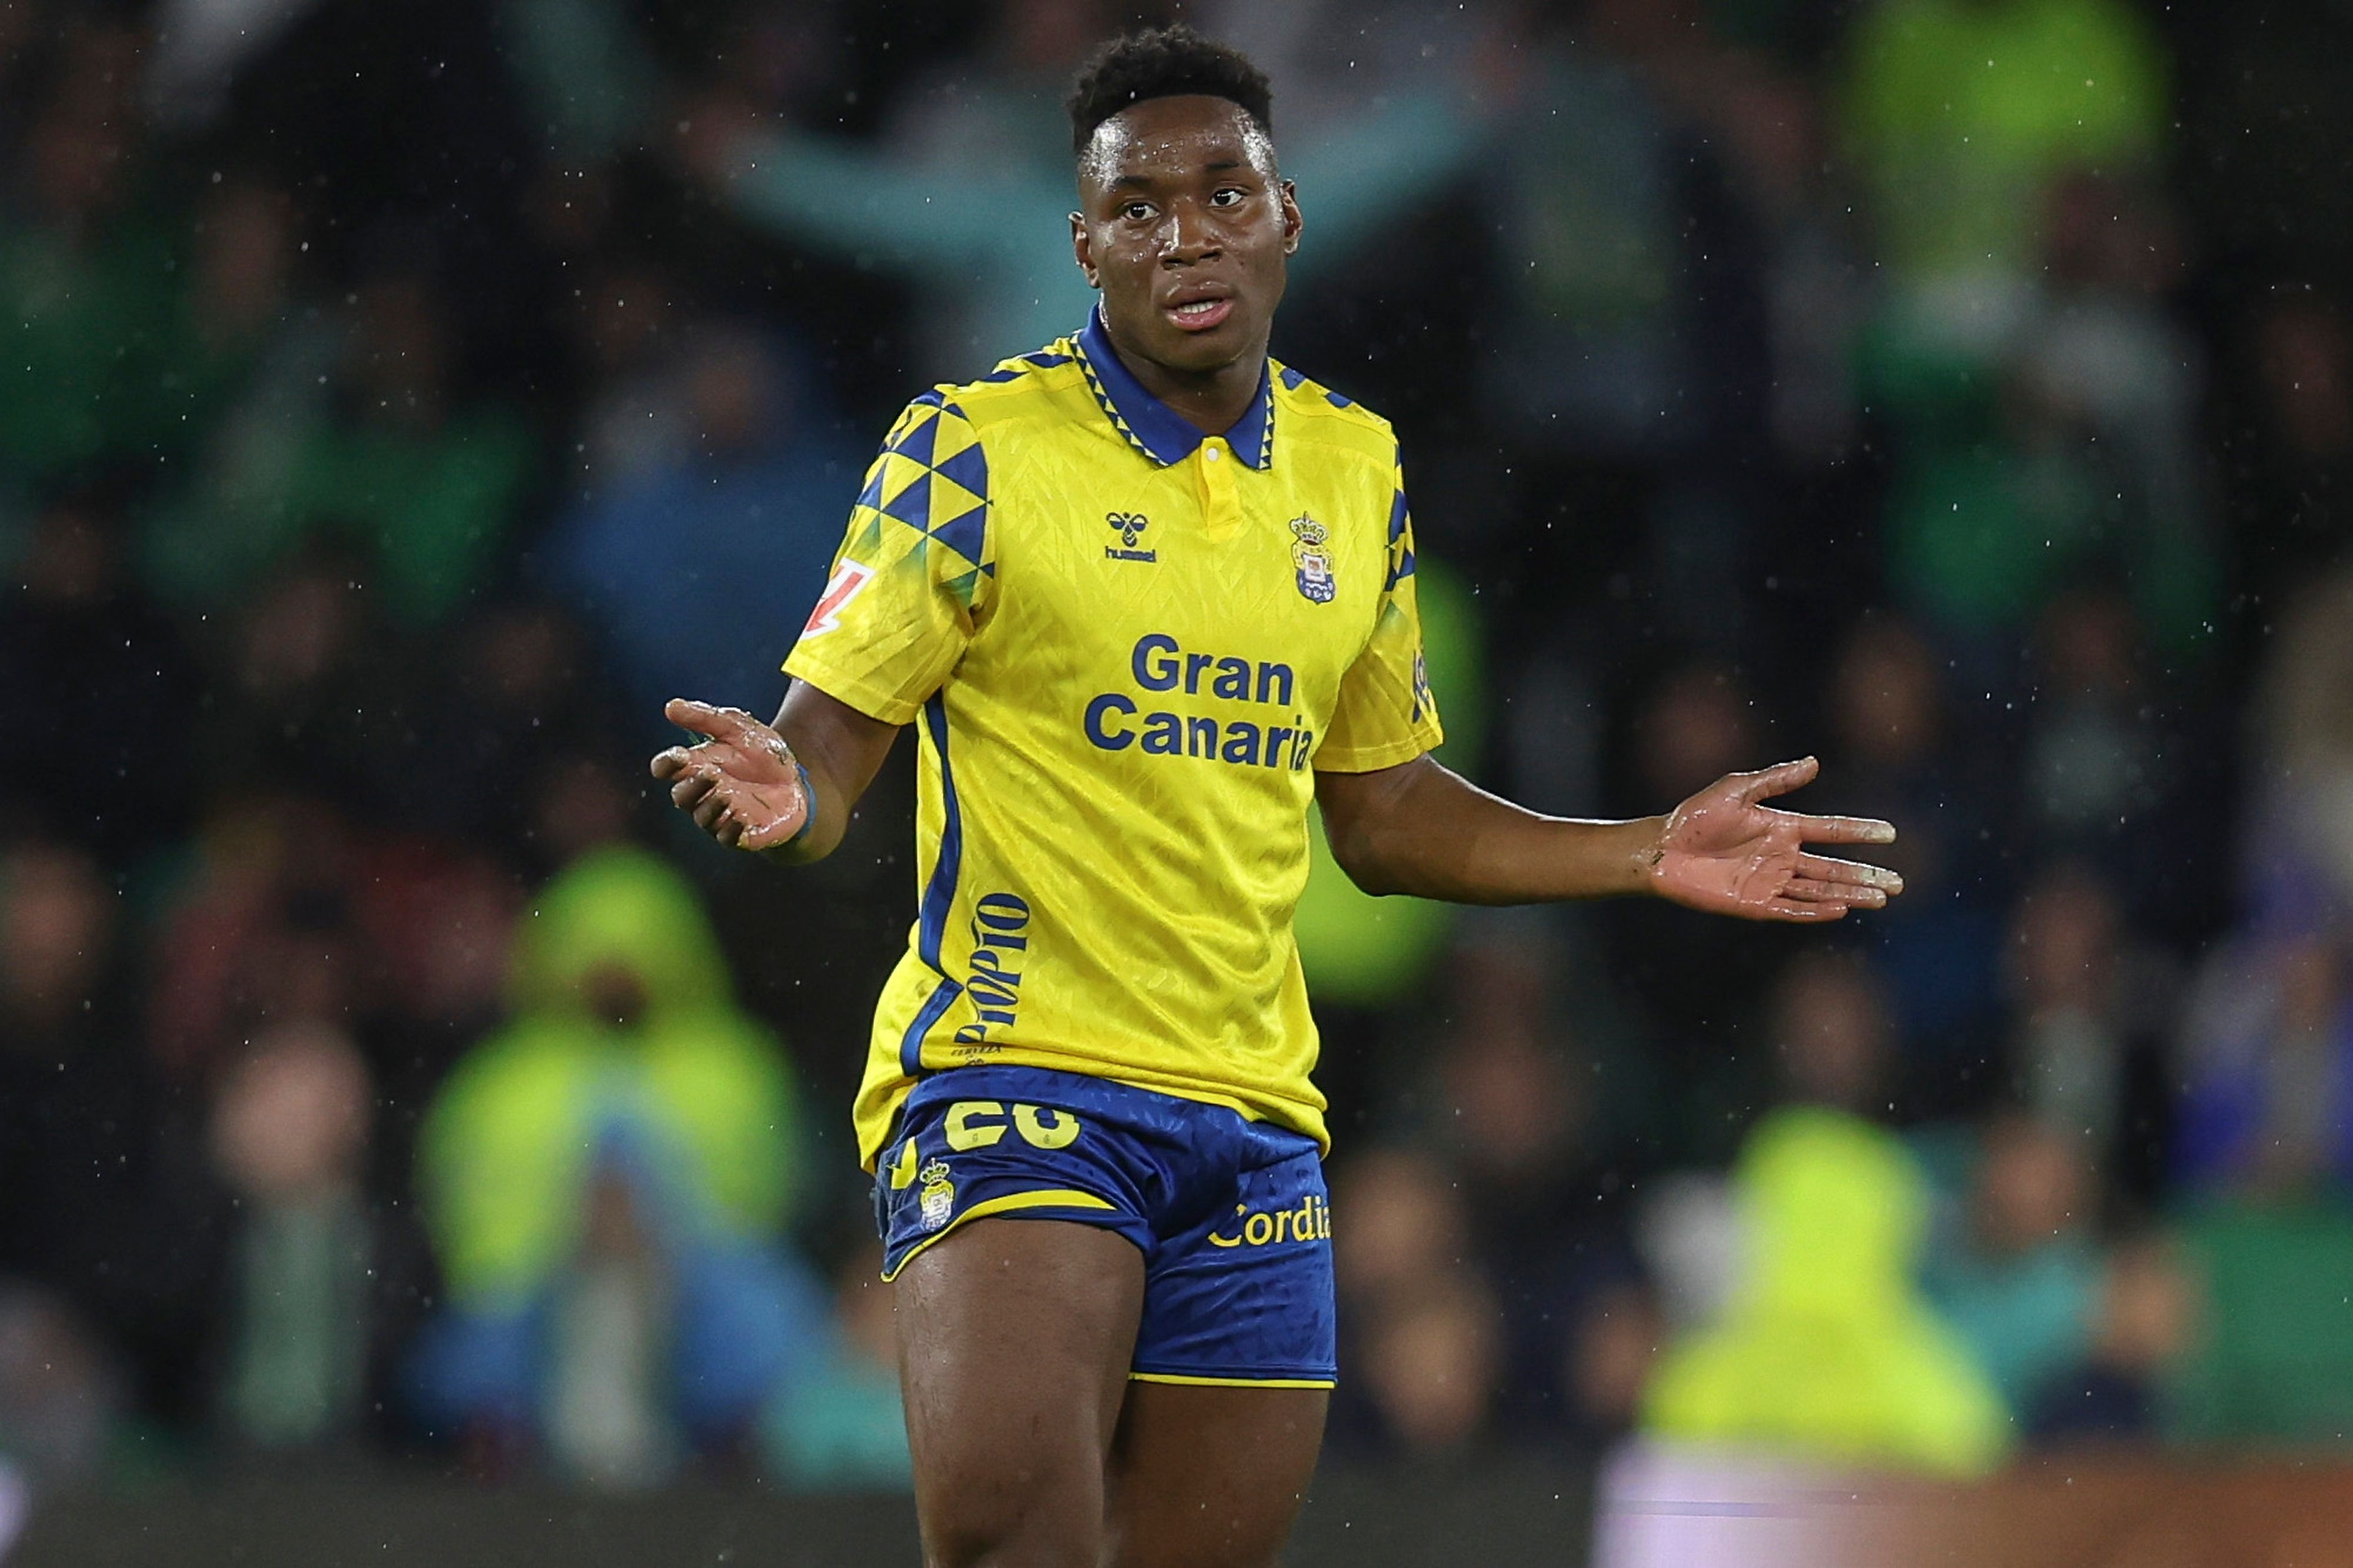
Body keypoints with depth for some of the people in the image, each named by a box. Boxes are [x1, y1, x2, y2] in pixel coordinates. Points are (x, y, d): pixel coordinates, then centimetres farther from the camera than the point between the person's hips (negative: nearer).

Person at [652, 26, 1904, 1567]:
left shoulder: (1354, 471, 12)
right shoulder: (978, 448, -4)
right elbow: (826, 738, -5)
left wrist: (1650, 857, 16)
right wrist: (782, 792, -28)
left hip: (1252, 1111, 5)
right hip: (1011, 1083, -5)